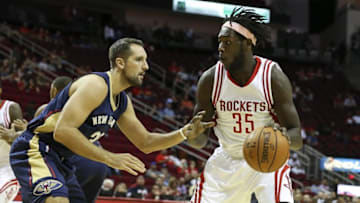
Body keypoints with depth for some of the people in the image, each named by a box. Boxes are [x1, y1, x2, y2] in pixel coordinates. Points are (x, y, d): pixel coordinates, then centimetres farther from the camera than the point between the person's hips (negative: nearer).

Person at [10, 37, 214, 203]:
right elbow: (63, 131, -30)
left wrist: (185, 133, 3)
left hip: (60, 160, 11)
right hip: (35, 151, -11)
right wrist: (111, 158, -30)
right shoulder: (96, 85, -20)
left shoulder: (123, 102, 11)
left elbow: (145, 142, 19)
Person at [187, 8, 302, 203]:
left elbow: (297, 138, -16)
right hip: (226, 161, 3)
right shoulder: (210, 79, -11)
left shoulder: (273, 77, -18)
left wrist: (286, 138, -41)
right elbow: (200, 139, -2)